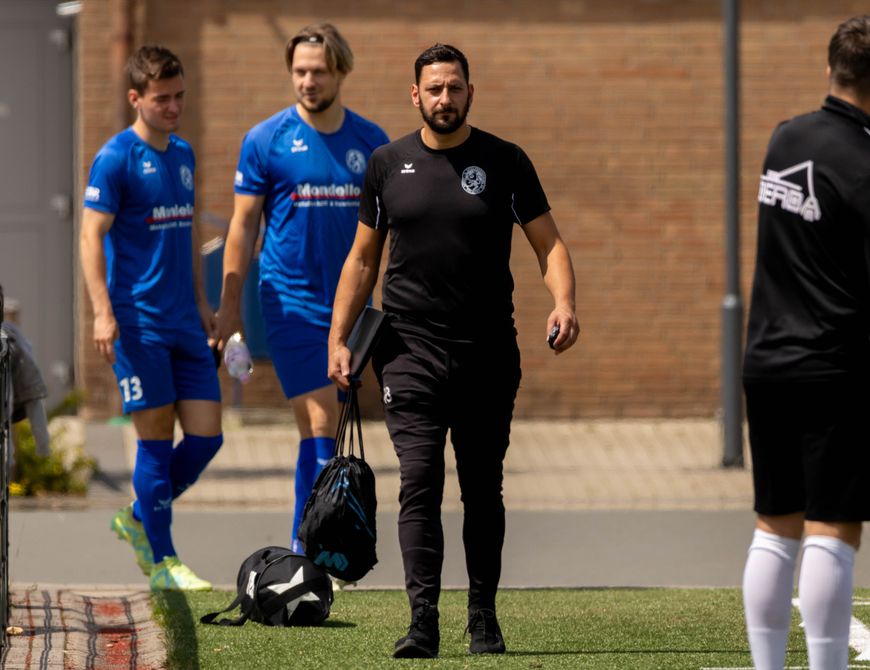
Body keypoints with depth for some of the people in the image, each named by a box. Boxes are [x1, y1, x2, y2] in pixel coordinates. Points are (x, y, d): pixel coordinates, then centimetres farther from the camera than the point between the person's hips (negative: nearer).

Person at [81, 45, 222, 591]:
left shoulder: (183, 155, 14)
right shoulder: (116, 159, -8)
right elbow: (92, 236, -11)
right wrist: (103, 312, -19)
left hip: (185, 322, 7)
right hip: (139, 324, -7)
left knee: (207, 434, 3)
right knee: (157, 440, -4)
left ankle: (140, 520, 22)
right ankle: (162, 561, 4)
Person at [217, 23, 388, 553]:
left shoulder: (370, 142, 5)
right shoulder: (266, 140, -4)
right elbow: (243, 227, 0)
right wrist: (230, 309, -3)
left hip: (351, 304, 4)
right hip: (291, 304, -4)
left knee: (328, 428, 9)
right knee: (319, 422, -13)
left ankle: (304, 546, 19)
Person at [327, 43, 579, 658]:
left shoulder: (505, 162, 3)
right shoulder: (388, 164, 7)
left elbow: (548, 243, 4)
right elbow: (363, 257, 14)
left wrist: (564, 302, -15)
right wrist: (339, 338, 7)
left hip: (489, 353, 0)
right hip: (410, 349, 0)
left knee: (483, 489, 7)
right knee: (420, 482, -10)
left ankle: (484, 619, 16)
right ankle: (423, 621, -14)